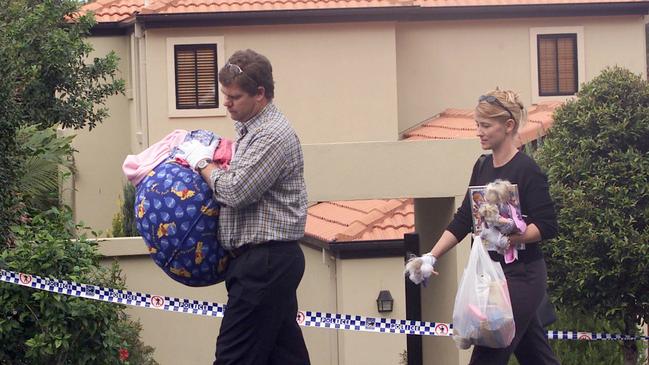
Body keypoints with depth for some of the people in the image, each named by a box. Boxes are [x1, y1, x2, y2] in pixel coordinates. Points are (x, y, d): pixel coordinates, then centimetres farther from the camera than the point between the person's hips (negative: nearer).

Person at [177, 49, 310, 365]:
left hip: (265, 261, -10)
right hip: (271, 261, 10)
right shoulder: (251, 131, 17)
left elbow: (236, 191, -20)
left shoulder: (274, 135, -15)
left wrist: (203, 162, -5)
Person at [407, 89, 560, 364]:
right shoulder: (483, 168, 10)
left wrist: (510, 237, -27)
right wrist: (431, 256, 2)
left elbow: (547, 226, -15)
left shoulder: (527, 171, -14)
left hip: (521, 276, -8)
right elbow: (463, 219, 11)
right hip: (495, 274, 8)